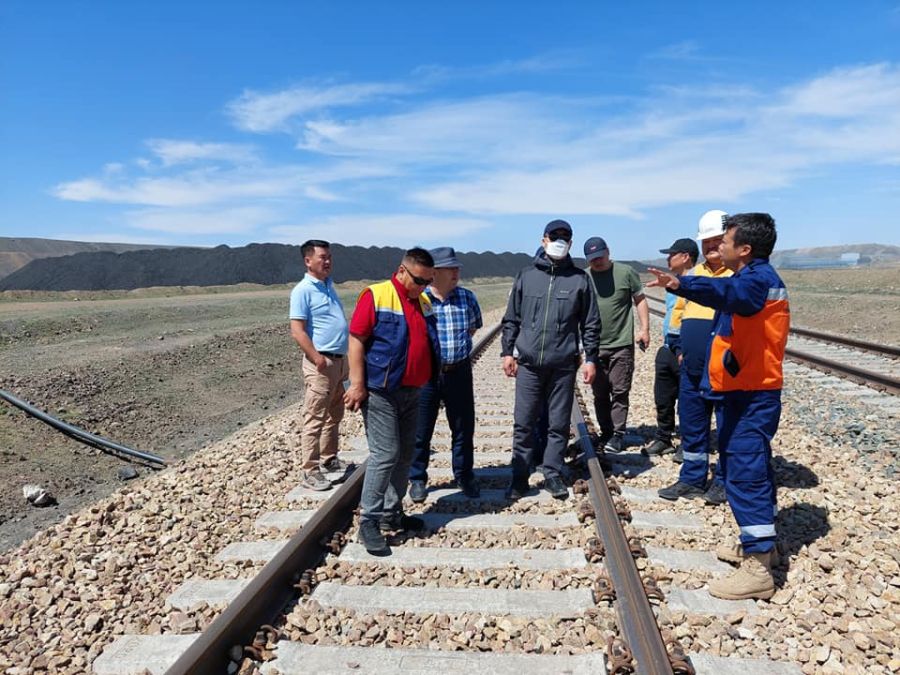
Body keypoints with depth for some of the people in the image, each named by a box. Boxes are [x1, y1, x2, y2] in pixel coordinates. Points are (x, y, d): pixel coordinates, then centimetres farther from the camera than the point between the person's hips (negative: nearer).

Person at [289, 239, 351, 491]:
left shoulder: (329, 285, 15)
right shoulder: (303, 290, -11)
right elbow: (297, 331, -17)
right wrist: (318, 359, -23)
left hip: (339, 360, 9)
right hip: (321, 362, -9)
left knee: (334, 415, 18)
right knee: (315, 419, -5)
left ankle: (329, 458, 31)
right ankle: (310, 471, 1)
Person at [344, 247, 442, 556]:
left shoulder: (424, 301, 12)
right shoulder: (376, 296, -10)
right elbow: (356, 340, -13)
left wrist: (431, 379, 18)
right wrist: (357, 385, -17)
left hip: (412, 392, 8)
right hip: (381, 392, -7)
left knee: (405, 454, 12)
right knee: (385, 455, -8)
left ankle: (392, 512, 26)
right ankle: (368, 522, 2)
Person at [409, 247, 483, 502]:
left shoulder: (467, 297, 0)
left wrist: (458, 343, 9)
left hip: (459, 372, 3)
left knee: (464, 427, 12)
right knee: (420, 430, 8)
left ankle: (464, 475, 30)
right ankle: (417, 478, 26)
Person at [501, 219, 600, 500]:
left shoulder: (579, 279, 4)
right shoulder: (526, 276, 7)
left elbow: (590, 323, 6)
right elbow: (511, 318, 10)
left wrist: (590, 358, 2)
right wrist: (507, 351, 4)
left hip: (563, 365, 0)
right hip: (528, 363, 1)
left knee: (559, 424, 7)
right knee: (523, 423, 4)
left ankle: (553, 474, 22)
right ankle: (520, 477, 16)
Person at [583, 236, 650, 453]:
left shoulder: (626, 273, -2)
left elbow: (640, 300, 4)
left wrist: (644, 328, -4)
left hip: (622, 344, -2)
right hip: (594, 346, 3)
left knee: (620, 391, 0)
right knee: (600, 393, 10)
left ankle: (618, 434, 8)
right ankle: (605, 433, 21)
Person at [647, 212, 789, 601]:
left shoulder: (759, 278, -17)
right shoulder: (754, 278, 17)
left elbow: (727, 291, -39)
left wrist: (681, 284, -54)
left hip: (753, 396, -11)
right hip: (744, 392, 11)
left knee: (746, 472, -10)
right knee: (748, 466, 19)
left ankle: (757, 570, -4)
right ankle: (758, 543, 33)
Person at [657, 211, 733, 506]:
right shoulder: (693, 274, 14)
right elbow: (680, 312, 22)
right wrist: (681, 348, 15)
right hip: (691, 369, 7)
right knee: (691, 426, 13)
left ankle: (723, 481, 21)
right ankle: (692, 479, 26)